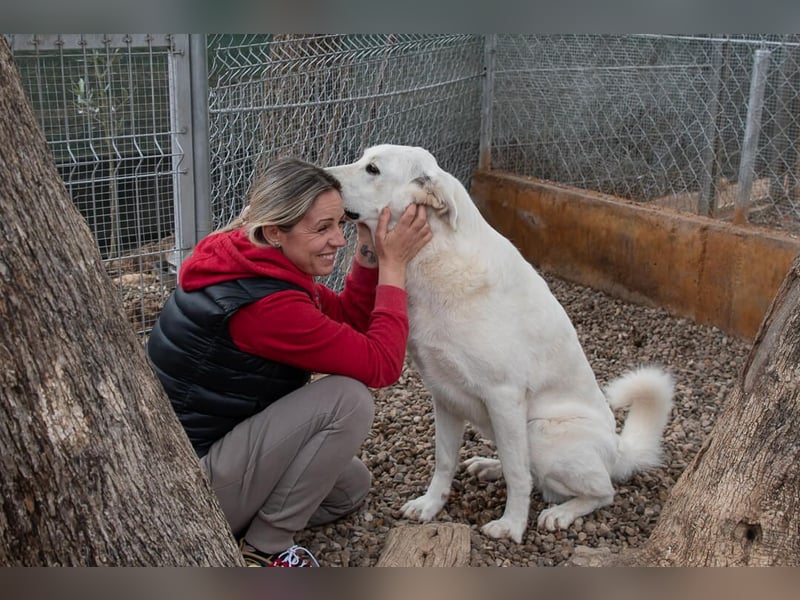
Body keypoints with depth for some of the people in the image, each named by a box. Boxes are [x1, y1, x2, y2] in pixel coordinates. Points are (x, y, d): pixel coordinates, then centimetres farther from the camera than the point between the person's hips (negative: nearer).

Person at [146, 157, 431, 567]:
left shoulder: (254, 262, -2)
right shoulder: (264, 303, -30)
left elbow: (350, 318, 7)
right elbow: (381, 364, -24)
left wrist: (370, 250, -6)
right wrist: (393, 265, -18)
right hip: (189, 482, -10)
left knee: (352, 487, 18)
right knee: (348, 398, -22)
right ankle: (265, 548, -8)